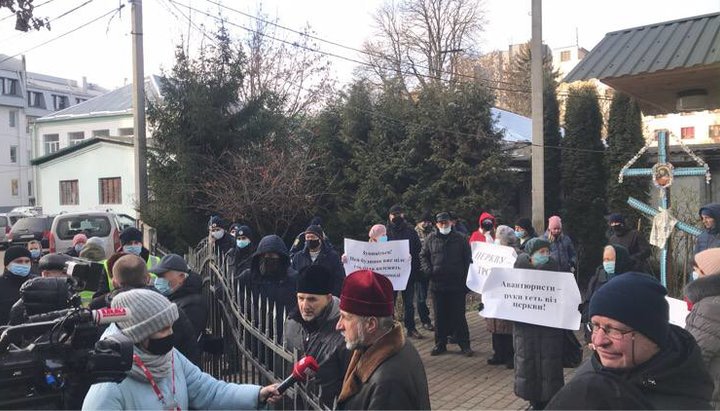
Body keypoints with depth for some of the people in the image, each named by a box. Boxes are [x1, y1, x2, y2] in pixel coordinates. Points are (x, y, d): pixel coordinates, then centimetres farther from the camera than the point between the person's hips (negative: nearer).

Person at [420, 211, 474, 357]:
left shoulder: (460, 239, 2)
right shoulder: (431, 239, 6)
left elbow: (468, 259, 4)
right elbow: (423, 256, 13)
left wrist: (464, 275, -4)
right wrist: (428, 269, -2)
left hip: (457, 285, -2)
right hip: (437, 284, 2)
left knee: (458, 315, 3)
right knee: (440, 316, 10)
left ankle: (464, 344, 12)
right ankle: (440, 344, 21)